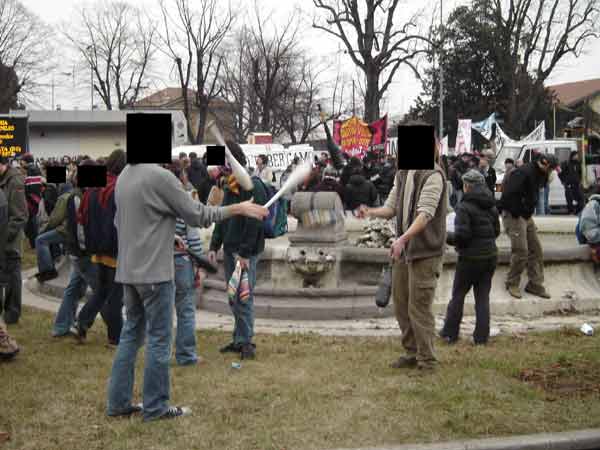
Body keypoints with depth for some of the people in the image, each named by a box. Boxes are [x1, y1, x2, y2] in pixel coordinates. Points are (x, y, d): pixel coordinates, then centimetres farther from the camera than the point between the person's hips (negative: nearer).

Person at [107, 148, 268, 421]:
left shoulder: (123, 177, 10)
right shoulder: (160, 176, -17)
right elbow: (197, 215, -12)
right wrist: (239, 209, -4)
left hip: (128, 271, 8)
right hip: (154, 272, -8)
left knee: (132, 333, 16)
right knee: (159, 338, 2)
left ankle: (118, 402, 19)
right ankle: (155, 407, 9)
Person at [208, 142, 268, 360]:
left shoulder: (253, 188, -13)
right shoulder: (229, 189, 14)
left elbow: (254, 223, -18)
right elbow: (221, 219, 19)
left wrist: (245, 253, -19)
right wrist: (214, 246, 12)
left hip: (246, 252, -8)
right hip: (229, 250, 9)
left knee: (243, 297, -7)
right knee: (233, 298, 11)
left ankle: (245, 341, 1)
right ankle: (239, 340, 19)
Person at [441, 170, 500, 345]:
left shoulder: (464, 207, -15)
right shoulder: (491, 206, 7)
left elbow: (462, 235, -20)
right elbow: (496, 231, 14)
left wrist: (447, 237, -2)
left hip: (471, 258, -6)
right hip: (490, 256, 6)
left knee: (458, 295, 9)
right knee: (483, 297, 10)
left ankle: (450, 333, 16)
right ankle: (481, 336, 9)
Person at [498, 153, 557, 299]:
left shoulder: (538, 174, 12)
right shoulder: (523, 172, -19)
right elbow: (509, 194, -28)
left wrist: (528, 212, 9)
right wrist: (517, 213, -22)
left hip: (526, 216, 10)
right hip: (514, 216, -10)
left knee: (536, 251, 8)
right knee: (521, 251, -9)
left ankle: (535, 284, 16)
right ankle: (512, 284, 8)